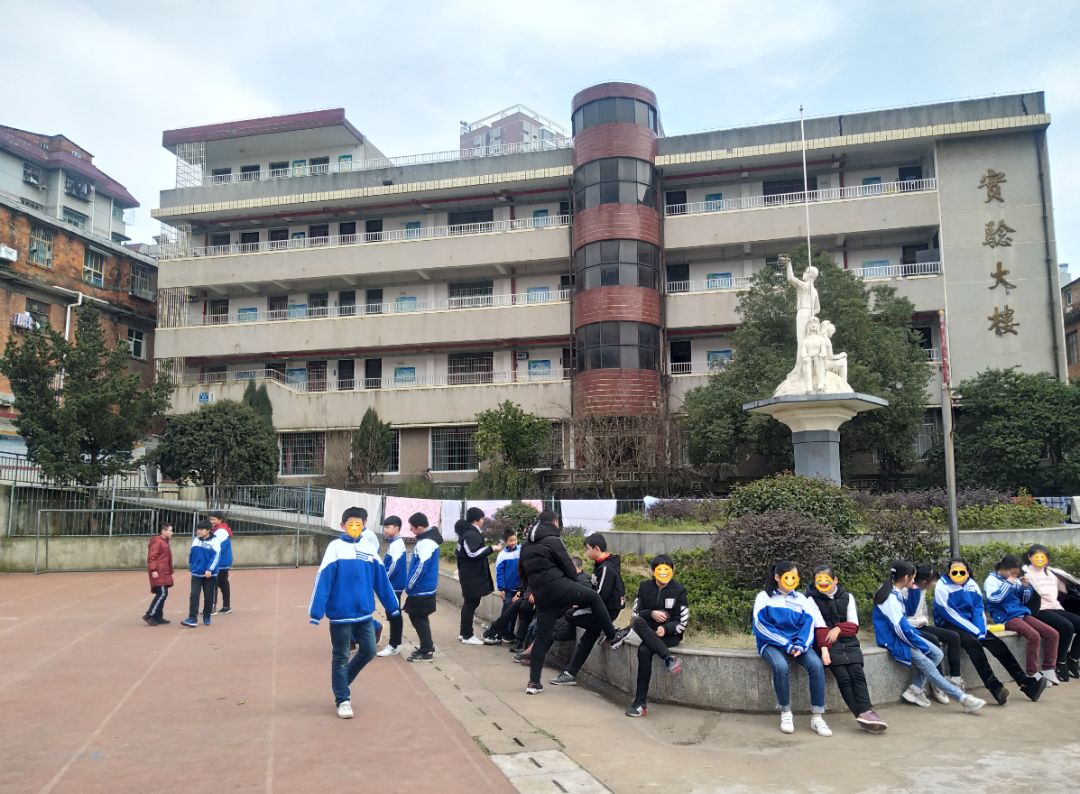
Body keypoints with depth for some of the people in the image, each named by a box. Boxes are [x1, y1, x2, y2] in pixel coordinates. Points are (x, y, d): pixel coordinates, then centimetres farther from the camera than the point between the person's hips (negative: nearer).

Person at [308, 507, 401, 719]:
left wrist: (392, 605, 15)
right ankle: (342, 700, 21)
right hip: (341, 613, -4)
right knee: (340, 657, 6)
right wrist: (315, 611, -15)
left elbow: (381, 579, 10)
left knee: (369, 651, 8)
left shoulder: (368, 548, 4)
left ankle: (341, 683, 31)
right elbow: (323, 580, -13)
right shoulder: (335, 547, -9)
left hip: (364, 612, 5)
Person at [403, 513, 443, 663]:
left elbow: (422, 566, -25)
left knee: (419, 619, 0)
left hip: (421, 590, -10)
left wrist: (410, 586, -14)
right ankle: (427, 646, 28)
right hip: (424, 588, 10)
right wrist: (411, 585, 17)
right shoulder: (427, 538, 9)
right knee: (419, 618, 18)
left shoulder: (426, 543, -22)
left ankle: (427, 651, 9)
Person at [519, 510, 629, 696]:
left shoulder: (527, 545, 19)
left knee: (543, 637, 9)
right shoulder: (552, 540, -3)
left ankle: (534, 683, 9)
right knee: (593, 597, 11)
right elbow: (567, 565, -2)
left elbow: (523, 573, 21)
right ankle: (613, 636, 16)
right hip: (557, 585, -7)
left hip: (540, 594, 7)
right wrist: (576, 586, 12)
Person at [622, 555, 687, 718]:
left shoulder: (679, 590, -2)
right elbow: (635, 613, 4)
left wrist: (666, 629, -22)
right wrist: (651, 613, -16)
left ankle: (641, 703, -28)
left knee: (644, 651, -32)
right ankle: (669, 659, -39)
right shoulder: (644, 586, 5)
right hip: (648, 632, 3)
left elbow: (682, 622, -4)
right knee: (637, 622, -32)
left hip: (670, 634, -3)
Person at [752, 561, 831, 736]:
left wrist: (800, 644, -16)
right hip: (772, 644, -3)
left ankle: (817, 717, -22)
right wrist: (786, 644, -17)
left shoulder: (800, 598, 14)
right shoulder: (764, 597, 4)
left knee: (816, 665, -27)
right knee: (781, 666, -36)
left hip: (796, 643, 3)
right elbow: (761, 626, -8)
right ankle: (786, 714, -18)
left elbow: (808, 623, 4)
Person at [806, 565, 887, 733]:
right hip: (827, 643, -3)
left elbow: (853, 625, 10)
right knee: (843, 677, -23)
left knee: (857, 674, -22)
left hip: (848, 641, 3)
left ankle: (865, 712, -32)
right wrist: (824, 649, -21)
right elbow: (819, 628, -6)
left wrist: (838, 628, -11)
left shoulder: (847, 597, 16)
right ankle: (863, 713, -31)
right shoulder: (812, 599, 6)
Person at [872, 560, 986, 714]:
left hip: (903, 635, 10)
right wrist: (922, 645, -12)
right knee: (928, 666, -17)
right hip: (893, 640, -10)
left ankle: (915, 689, -1)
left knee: (937, 654, -1)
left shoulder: (896, 593, 8)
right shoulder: (890, 597, -21)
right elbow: (900, 628, -22)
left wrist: (918, 637, 5)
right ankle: (964, 698, -15)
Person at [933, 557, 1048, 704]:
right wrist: (975, 630, -18)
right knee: (973, 643, -32)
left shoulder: (971, 584, 6)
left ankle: (1027, 683, -10)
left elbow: (978, 608, 4)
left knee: (997, 643, -12)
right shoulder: (942, 587, -11)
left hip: (970, 624, 6)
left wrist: (980, 629, -14)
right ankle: (995, 688, -36)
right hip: (949, 626, -6)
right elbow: (949, 614, -16)